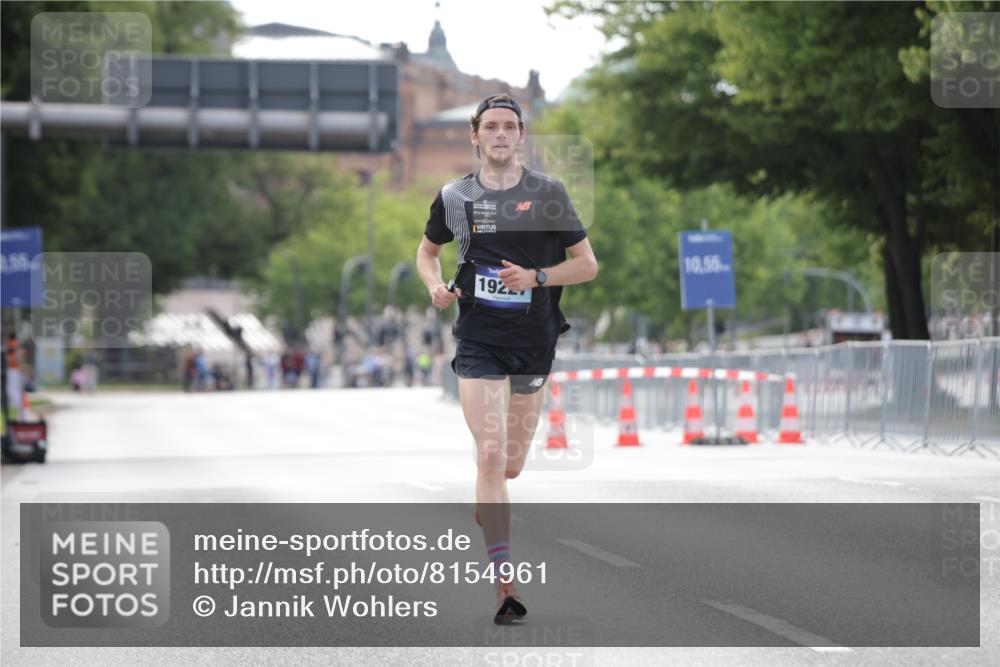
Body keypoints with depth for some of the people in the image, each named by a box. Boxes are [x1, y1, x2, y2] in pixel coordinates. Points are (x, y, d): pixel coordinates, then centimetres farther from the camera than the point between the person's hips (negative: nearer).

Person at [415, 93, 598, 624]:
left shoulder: (548, 193, -1)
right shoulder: (453, 197, 3)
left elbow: (587, 264, 2)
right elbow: (427, 250, 21)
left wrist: (536, 277, -15)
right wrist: (436, 286, -1)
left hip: (534, 342, 1)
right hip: (477, 341, -1)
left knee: (510, 465, 9)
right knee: (491, 454, -15)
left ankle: (481, 509, 47)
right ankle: (505, 585, -16)